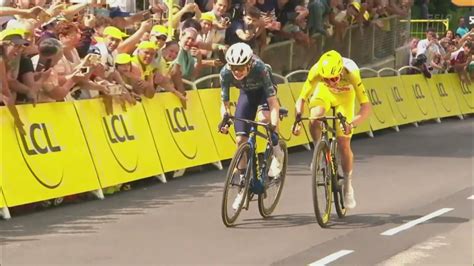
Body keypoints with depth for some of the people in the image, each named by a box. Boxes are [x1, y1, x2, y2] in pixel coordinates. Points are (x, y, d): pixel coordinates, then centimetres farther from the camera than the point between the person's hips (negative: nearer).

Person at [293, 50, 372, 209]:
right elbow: (301, 99, -29)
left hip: (344, 96, -1)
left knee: (343, 145, -6)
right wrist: (297, 120, -44)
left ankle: (348, 186, 14)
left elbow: (366, 106, -41)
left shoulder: (351, 73, -40)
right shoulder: (316, 71, -37)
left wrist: (352, 124, -56)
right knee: (314, 122, -31)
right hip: (324, 92, 1)